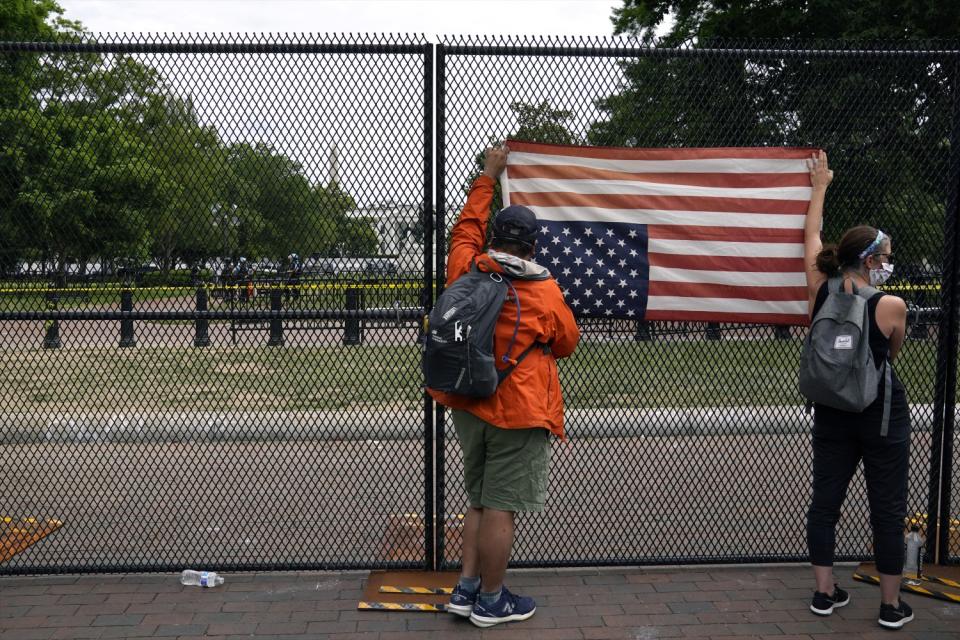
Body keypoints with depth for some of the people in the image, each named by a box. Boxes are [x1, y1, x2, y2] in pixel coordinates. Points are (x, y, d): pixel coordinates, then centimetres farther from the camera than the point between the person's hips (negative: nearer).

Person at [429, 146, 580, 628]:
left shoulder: (465, 269, -1)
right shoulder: (546, 294, -10)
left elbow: (466, 227, 19)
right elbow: (567, 344, 6)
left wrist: (488, 176, 29)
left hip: (468, 406, 6)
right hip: (518, 412, -5)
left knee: (479, 501, 18)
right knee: (500, 508, 2)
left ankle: (466, 589, 22)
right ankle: (490, 602, 13)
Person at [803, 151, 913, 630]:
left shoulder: (819, 292, -5)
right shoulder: (891, 306, -16)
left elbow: (811, 238, 10)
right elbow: (892, 353, 2)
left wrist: (819, 187, 23)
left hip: (831, 411, 5)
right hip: (882, 413, -4)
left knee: (825, 499, 11)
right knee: (887, 507, 7)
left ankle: (825, 593, 18)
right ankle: (891, 605, 16)